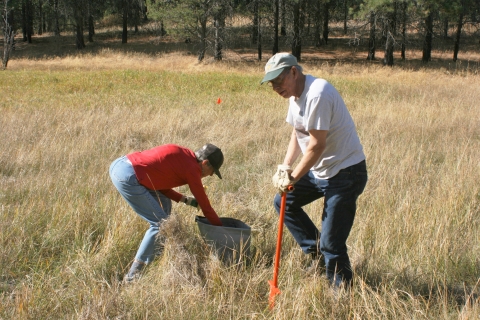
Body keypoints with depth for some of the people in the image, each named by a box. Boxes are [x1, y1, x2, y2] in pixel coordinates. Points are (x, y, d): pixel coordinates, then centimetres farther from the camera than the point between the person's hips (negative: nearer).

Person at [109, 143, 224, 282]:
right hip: (127, 177, -10)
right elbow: (205, 205, 1)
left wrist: (185, 199, 15)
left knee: (164, 204, 22)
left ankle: (152, 257, 27)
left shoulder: (182, 155, 17)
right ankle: (133, 274, 1)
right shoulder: (191, 168, -6)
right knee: (160, 223, -2)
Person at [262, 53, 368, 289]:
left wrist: (293, 177, -16)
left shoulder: (317, 95, -24)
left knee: (332, 244, -9)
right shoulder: (295, 95, 8)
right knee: (283, 202, 19)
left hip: (344, 172, -10)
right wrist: (285, 167, 0)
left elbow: (316, 145, -24)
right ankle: (316, 253, 26)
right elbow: (297, 133, 14)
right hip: (319, 170, 10)